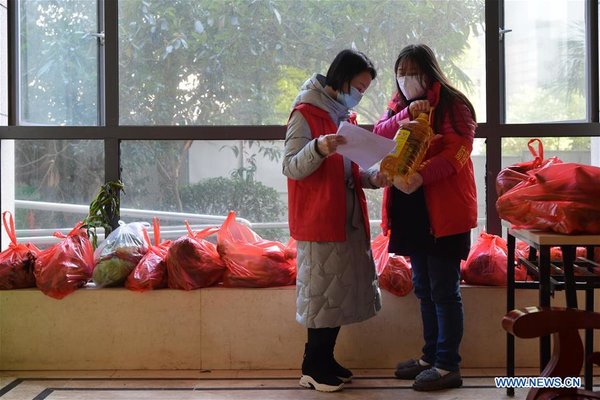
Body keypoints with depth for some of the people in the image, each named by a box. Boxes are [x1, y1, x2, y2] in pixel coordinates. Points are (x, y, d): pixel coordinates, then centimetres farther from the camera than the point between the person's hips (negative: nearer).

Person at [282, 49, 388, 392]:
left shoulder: (343, 115, 16)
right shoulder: (305, 114, -9)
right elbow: (292, 168, -14)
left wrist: (370, 178, 2)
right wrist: (318, 148, -32)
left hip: (347, 219, 8)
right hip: (319, 220, -8)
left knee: (339, 291, 10)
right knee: (323, 291, -3)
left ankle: (326, 361, 21)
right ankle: (313, 368, 8)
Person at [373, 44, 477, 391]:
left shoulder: (453, 105, -6)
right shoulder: (398, 105, 16)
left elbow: (456, 152, -18)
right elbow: (378, 136, 1)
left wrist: (421, 176, -31)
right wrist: (406, 114, -15)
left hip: (444, 211, -7)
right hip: (411, 210, 7)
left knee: (444, 290, -3)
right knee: (424, 288, 15)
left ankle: (449, 366, 5)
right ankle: (431, 356, 26)